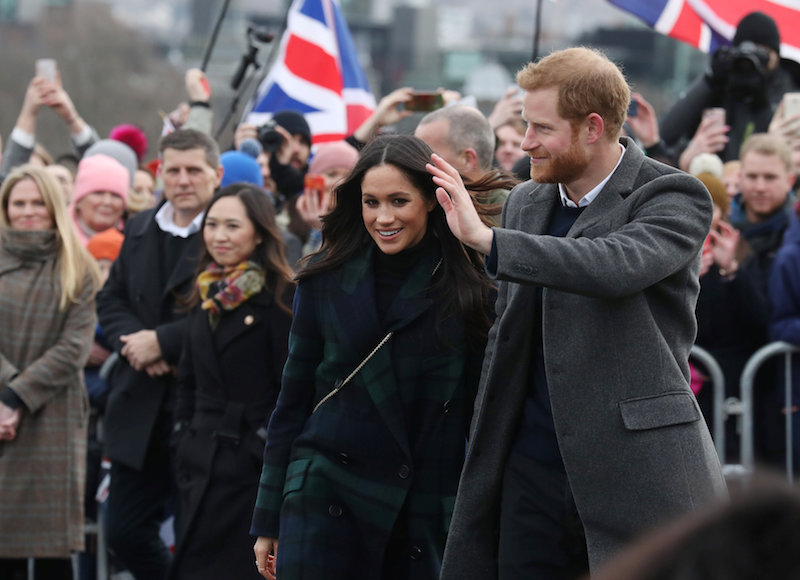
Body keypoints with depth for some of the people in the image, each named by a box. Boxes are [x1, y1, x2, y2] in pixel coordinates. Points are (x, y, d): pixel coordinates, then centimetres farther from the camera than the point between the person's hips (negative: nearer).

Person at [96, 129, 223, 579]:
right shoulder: (141, 229, 13)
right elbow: (111, 300, 15)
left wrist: (162, 341, -17)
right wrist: (136, 344, -5)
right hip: (142, 409, 7)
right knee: (125, 532, 8)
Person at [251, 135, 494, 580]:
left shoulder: (467, 288, 2)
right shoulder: (326, 279, 5)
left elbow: (481, 409, 5)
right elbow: (294, 399, 10)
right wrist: (269, 519, 9)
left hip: (426, 508, 0)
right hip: (327, 497, 0)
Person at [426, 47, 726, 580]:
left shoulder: (676, 199, -6)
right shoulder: (526, 202, 14)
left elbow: (618, 266, -27)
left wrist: (487, 239, -29)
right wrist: (484, 464, 18)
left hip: (634, 472, -6)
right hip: (532, 470, 6)